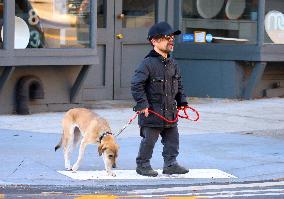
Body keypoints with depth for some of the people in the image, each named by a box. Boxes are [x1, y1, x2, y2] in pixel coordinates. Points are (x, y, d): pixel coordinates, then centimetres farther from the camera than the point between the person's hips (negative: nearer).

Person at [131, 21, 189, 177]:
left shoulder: (172, 64, 9)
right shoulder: (148, 63, -15)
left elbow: (178, 84, 21)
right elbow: (136, 84, -17)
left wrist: (182, 102, 14)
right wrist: (142, 104, -19)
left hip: (170, 112, 7)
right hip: (152, 112, -7)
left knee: (172, 139, 10)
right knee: (149, 140, 1)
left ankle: (170, 164, 21)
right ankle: (142, 165, 15)